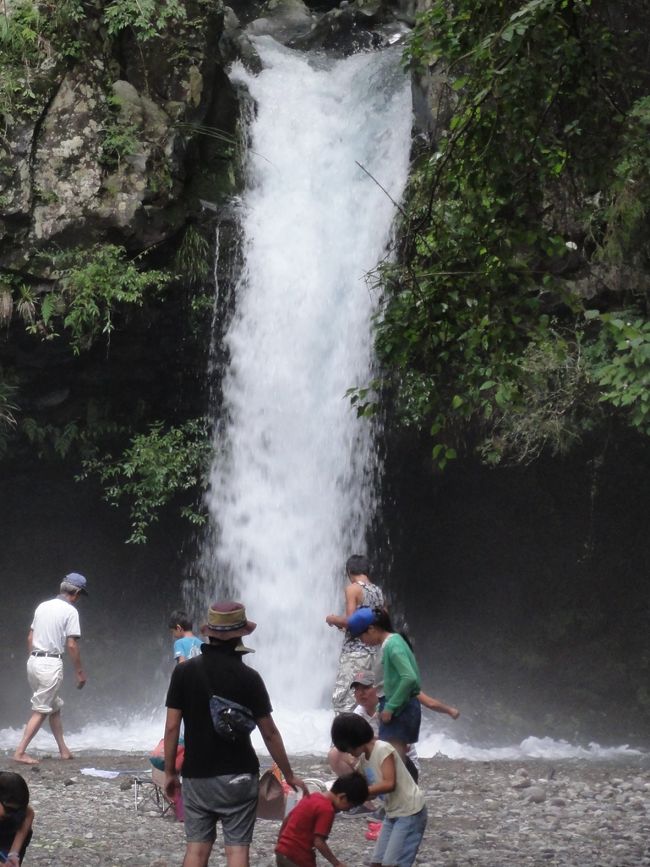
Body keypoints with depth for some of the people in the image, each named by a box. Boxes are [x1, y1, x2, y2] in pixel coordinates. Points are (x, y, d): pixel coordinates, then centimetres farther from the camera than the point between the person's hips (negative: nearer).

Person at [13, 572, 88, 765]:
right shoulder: (70, 611, -8)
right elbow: (71, 645, -11)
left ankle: (63, 750, 22)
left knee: (55, 707, 18)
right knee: (41, 711, -4)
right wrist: (79, 672, -4)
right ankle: (20, 752, -9)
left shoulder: (43, 606, 12)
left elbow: (30, 637, 15)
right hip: (51, 663, -8)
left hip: (33, 661, 8)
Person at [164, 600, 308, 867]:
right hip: (238, 775, -2)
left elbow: (172, 727, -2)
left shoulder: (184, 672, -2)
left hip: (197, 775, 2)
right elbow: (269, 733, -3)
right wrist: (289, 774, 8)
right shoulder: (248, 677, -7)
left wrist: (169, 772, 8)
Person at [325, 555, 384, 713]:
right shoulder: (378, 591, 13)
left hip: (353, 652, -8)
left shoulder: (353, 588, -8)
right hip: (372, 651, 8)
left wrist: (333, 619, 2)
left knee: (341, 700, -8)